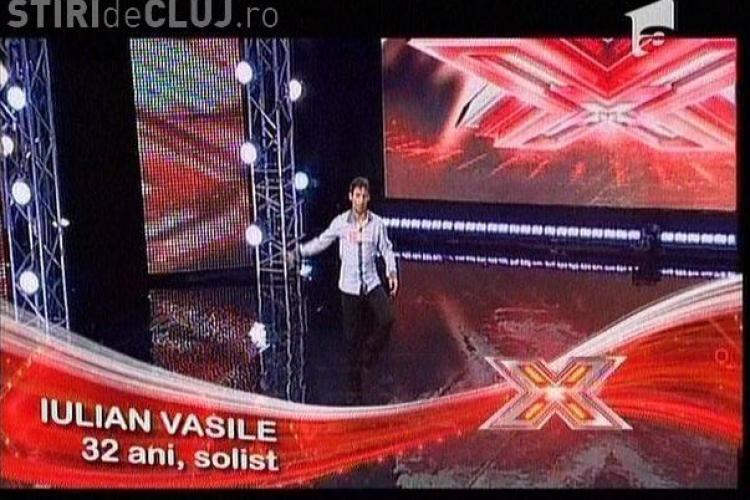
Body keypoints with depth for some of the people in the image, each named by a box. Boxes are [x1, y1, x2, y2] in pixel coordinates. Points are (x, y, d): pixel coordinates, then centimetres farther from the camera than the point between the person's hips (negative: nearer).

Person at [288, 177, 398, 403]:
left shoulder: (377, 223, -2)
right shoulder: (340, 222, -2)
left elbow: (387, 249, 5)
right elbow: (321, 241, 9)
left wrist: (392, 273, -8)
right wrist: (298, 252, 5)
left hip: (372, 283, 0)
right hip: (349, 286, 0)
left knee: (387, 319, -24)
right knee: (352, 337, 4)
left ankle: (369, 352, 5)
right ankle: (355, 387, 15)